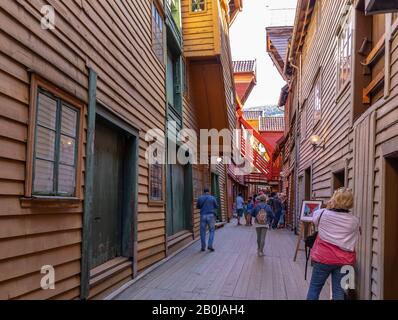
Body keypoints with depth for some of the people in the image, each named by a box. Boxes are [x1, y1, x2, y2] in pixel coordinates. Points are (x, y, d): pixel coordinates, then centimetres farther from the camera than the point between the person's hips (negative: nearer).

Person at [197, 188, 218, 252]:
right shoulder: (213, 198, -2)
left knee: (203, 231, 9)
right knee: (212, 231, 8)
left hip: (203, 216, 1)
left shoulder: (200, 198, 2)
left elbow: (198, 206, 14)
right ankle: (210, 245, -6)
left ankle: (203, 247, 11)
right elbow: (216, 206, 6)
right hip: (211, 215, -1)